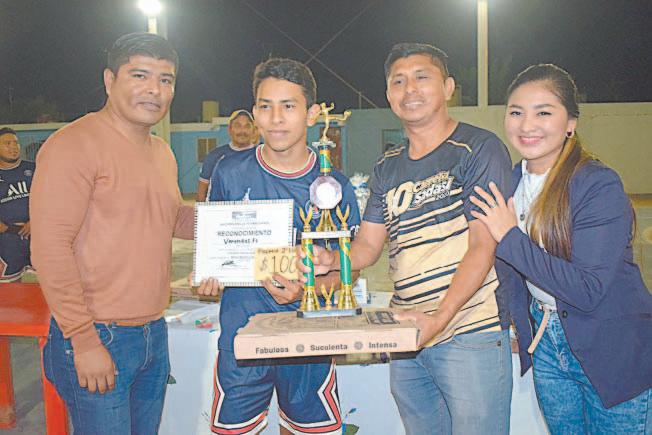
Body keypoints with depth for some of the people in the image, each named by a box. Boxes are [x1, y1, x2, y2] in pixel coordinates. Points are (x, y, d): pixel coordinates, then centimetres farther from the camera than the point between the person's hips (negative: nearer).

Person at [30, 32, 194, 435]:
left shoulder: (163, 152, 13)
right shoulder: (75, 145, -13)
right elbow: (50, 246, -18)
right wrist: (85, 341, -19)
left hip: (155, 334, 8)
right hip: (98, 338, -8)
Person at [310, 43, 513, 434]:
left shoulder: (479, 148, -6)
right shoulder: (388, 168, 13)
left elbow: (483, 246, -13)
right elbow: (368, 245, 12)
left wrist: (439, 318, -23)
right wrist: (331, 260, -10)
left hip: (470, 333, -5)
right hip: (406, 335, 6)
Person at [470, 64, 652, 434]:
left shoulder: (599, 185, -21)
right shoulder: (511, 181, -1)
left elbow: (588, 290, -28)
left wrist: (510, 238, -26)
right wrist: (519, 327, 0)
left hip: (615, 353, -6)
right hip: (547, 343, 6)